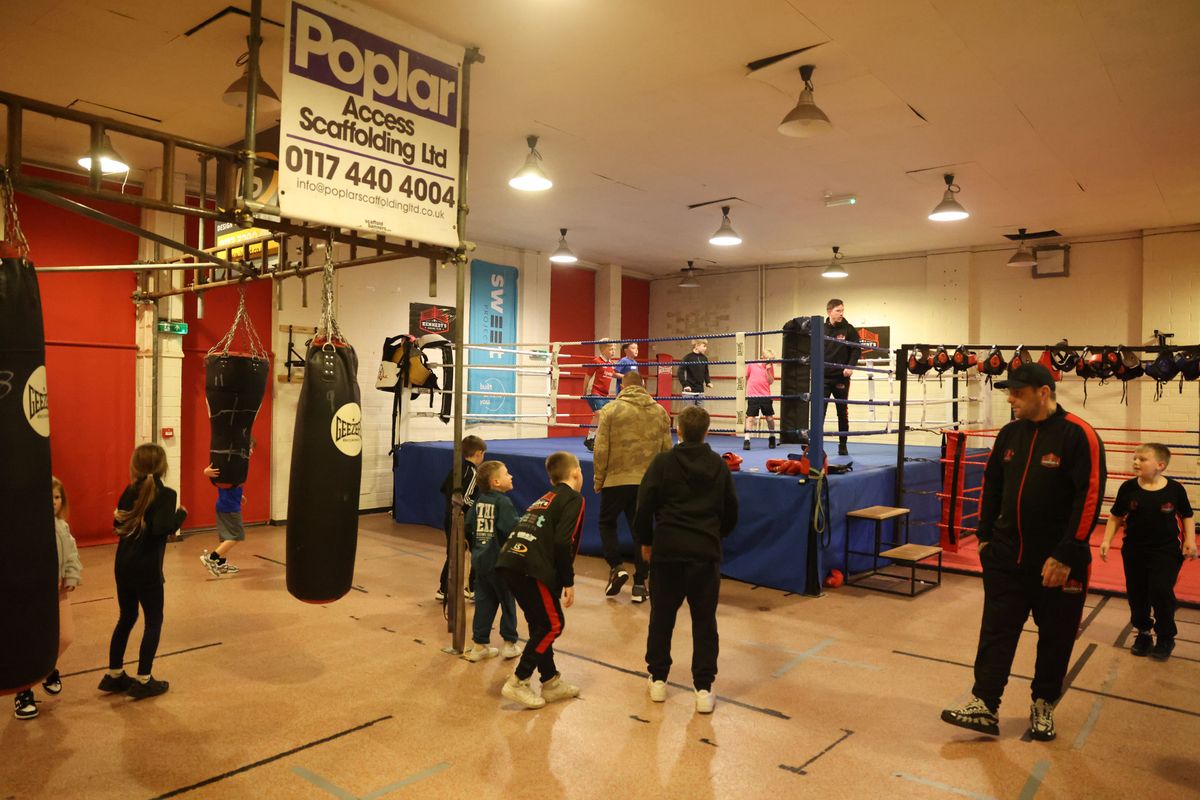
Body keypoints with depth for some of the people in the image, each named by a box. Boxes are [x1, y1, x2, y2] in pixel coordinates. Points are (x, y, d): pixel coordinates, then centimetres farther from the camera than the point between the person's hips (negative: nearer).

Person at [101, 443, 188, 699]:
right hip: (147, 569, -7)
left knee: (126, 617, 20)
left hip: (123, 565, 7)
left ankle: (113, 674, 29)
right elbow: (161, 529, -26)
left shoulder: (130, 490, 4)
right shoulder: (166, 494, -15)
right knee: (153, 621, 6)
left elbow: (118, 522, 11)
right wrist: (181, 514, -12)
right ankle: (143, 680, 10)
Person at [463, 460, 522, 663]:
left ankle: (480, 645, 18)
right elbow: (512, 530, -26)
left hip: (480, 560, 6)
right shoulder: (503, 502, -16)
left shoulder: (479, 501, 5)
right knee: (507, 602, 10)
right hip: (499, 562, -6)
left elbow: (468, 528, 9)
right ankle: (510, 644, 20)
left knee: (484, 602, 13)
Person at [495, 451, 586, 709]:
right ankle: (517, 683, 4)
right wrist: (568, 583, -5)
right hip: (530, 569, -8)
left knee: (540, 623, 18)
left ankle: (551, 682, 26)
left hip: (509, 563, 8)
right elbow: (563, 543, -11)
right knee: (552, 624, 3)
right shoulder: (574, 499, 2)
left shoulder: (545, 498, 27)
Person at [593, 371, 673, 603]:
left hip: (616, 479, -3)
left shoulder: (611, 410, -5)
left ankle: (617, 567, 2)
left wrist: (598, 480, 2)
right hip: (648, 482, 3)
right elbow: (667, 450, 7)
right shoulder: (660, 412, 5)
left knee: (607, 523, 17)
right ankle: (640, 584, 13)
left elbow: (601, 450, -8)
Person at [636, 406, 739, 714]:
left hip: (668, 549, -1)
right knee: (704, 621, 7)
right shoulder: (719, 466, 4)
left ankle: (658, 679, 22)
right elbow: (731, 510, 11)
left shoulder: (663, 462, -4)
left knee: (662, 617, 12)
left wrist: (645, 541, 10)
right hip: (706, 551, 1)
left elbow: (645, 506, -4)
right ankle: (704, 689, 8)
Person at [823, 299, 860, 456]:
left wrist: (851, 366, -16)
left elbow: (856, 349, -2)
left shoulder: (849, 329, 1)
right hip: (823, 377, 0)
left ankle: (843, 445, 18)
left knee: (843, 412, 8)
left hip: (841, 378, 0)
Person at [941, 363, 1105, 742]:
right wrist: (985, 536, 11)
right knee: (996, 631, 4)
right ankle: (984, 705, 10)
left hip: (1058, 562, -4)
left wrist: (1066, 555, -19)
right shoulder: (1009, 434, 5)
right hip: (1007, 557, 5)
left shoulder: (1079, 435, -13)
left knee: (1055, 637, 11)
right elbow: (991, 485, 14)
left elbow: (1089, 497, -17)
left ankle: (1043, 706, 29)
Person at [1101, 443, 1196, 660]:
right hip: (1134, 551, 2)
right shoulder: (1128, 488, -8)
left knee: (1161, 592, -6)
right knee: (1136, 594, 10)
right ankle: (1143, 632, 30)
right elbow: (1115, 517, 1)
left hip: (1166, 551, -2)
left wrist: (1190, 540, -5)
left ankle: (1166, 638, 16)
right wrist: (1107, 540, -6)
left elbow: (1187, 516, 5)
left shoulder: (1175, 489, -10)